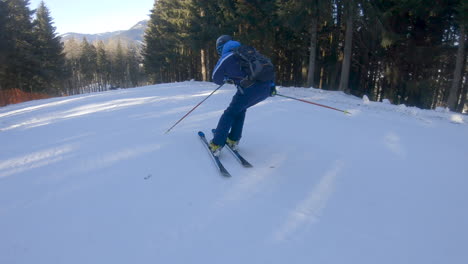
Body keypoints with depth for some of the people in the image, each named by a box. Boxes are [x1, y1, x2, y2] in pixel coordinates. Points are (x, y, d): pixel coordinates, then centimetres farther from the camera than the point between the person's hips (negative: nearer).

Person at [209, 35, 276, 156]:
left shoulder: (226, 57, 8)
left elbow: (216, 79, 17)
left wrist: (227, 79, 38)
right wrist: (272, 84, 24)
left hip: (250, 89, -6)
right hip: (267, 88, 6)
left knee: (230, 113, 9)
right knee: (240, 109, 26)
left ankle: (217, 144, 5)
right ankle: (233, 140, 28)